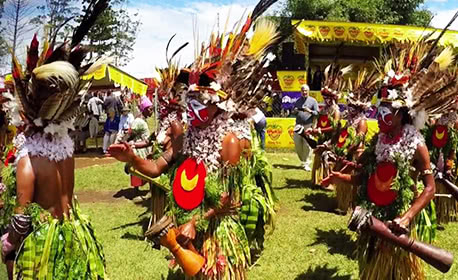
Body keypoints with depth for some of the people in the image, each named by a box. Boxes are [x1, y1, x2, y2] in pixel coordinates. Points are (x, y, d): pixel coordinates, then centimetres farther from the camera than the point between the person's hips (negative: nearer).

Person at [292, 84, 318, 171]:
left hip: (308, 125, -4)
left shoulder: (313, 101, 5)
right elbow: (294, 112, 22)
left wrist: (310, 111, -18)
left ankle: (306, 164, 0)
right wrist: (295, 111, -1)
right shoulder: (298, 101, 18)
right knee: (297, 143, 2)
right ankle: (303, 160, 21)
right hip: (298, 125, 4)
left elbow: (317, 113, 0)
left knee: (307, 145, -7)